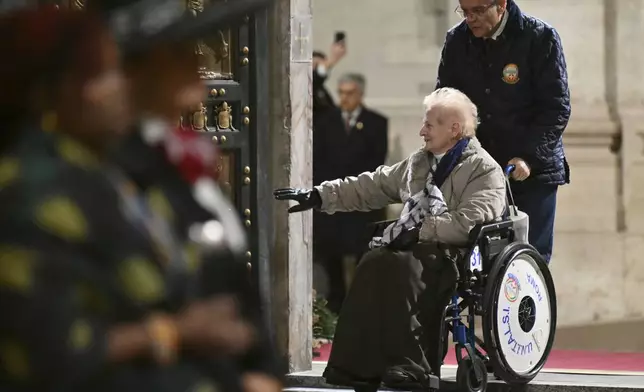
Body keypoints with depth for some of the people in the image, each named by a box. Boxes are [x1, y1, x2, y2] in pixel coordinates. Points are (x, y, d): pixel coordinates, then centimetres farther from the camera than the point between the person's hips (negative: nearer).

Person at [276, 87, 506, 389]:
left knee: (400, 265, -35)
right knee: (374, 263, -26)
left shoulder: (485, 171, -2)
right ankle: (355, 366, -31)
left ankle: (409, 367, -35)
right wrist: (318, 197, 16)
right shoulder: (419, 163, 23)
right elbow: (372, 187, 23)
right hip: (417, 248, 6)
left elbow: (470, 222, -17)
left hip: (454, 255, -6)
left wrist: (421, 230, -21)